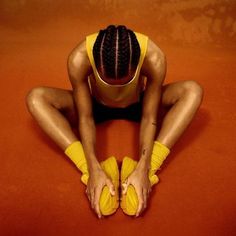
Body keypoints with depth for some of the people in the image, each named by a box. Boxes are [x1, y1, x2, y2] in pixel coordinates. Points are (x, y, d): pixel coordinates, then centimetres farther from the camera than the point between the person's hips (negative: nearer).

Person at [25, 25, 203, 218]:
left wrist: (143, 169, -38)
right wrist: (93, 169, -37)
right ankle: (92, 172, -32)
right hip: (97, 105, 0)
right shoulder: (79, 59, -35)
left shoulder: (154, 58, -34)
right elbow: (85, 118, -28)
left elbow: (149, 118, -28)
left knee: (193, 91, -26)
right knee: (36, 98, -25)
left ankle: (149, 171, -32)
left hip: (137, 105, 0)